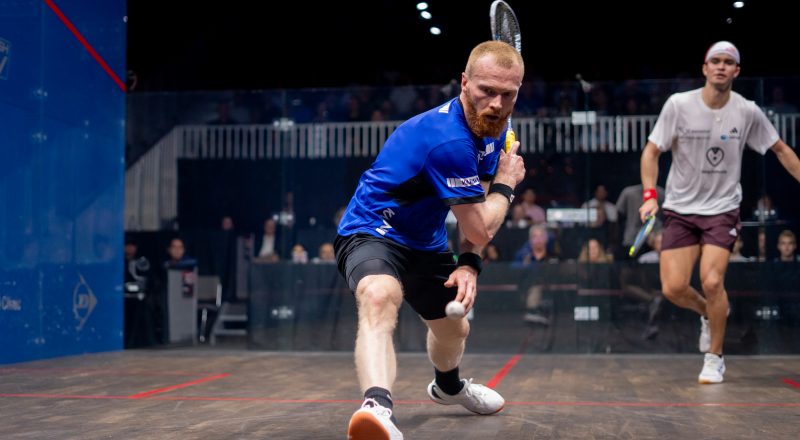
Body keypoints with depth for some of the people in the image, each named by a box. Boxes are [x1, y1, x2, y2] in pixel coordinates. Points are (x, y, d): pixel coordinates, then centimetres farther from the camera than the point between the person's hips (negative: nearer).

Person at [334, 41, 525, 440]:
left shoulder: (493, 128, -4)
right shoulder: (448, 139, -33)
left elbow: (475, 213, 6)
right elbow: (480, 230, -22)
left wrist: (469, 264, -10)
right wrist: (506, 185, -7)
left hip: (425, 242, 9)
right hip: (372, 233, -9)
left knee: (455, 328, 27)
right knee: (379, 297, -42)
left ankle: (447, 385, 61)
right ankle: (379, 407, -61)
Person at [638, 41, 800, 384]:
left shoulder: (747, 111, -4)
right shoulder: (679, 104, -8)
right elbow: (652, 151, -3)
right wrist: (650, 195, -16)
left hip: (722, 210, -1)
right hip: (680, 210, 1)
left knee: (712, 281, -18)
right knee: (673, 288, -8)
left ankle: (715, 358, 4)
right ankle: (709, 313, 28)